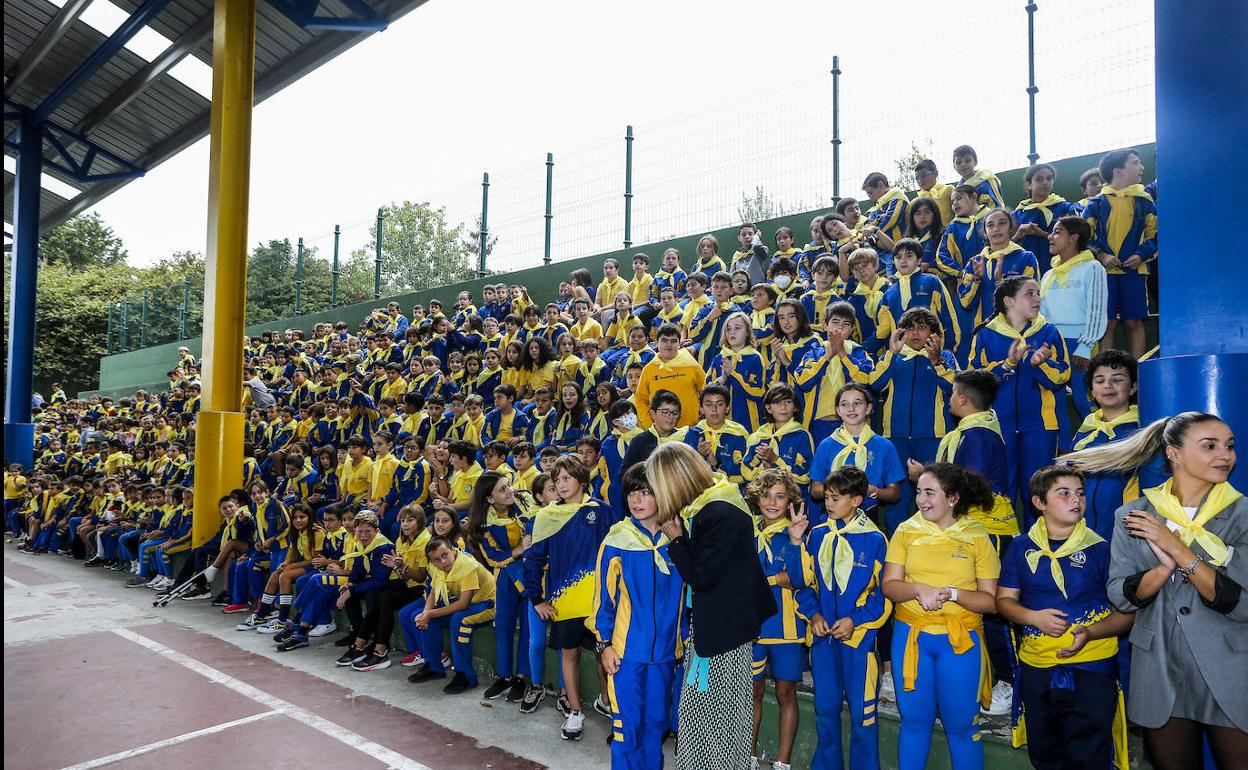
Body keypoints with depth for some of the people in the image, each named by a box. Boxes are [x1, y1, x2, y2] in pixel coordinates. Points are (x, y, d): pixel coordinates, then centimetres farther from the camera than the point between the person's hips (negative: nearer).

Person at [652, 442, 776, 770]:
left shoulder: (719, 515, -25)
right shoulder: (709, 506, 6)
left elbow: (700, 577, -20)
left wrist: (676, 540, -12)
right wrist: (680, 538, -3)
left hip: (722, 627, -10)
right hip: (712, 621, 10)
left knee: (714, 710, 5)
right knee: (701, 705, 19)